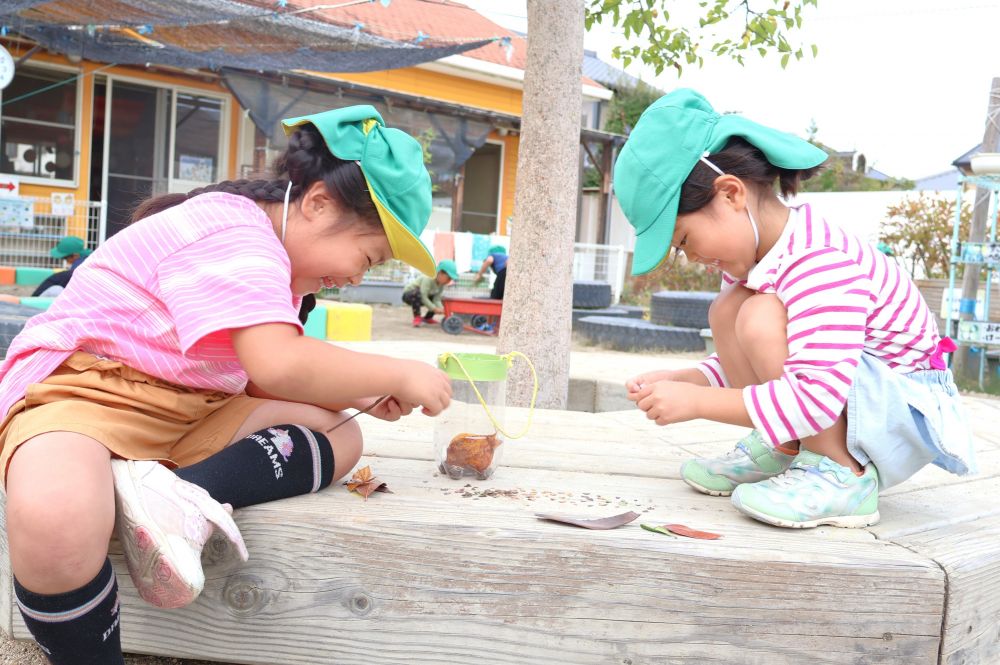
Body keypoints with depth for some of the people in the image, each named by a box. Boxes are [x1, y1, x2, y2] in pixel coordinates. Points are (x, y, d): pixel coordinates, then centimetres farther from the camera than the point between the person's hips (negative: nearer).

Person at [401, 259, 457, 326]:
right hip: (408, 295, -8)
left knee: (441, 303, -2)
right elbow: (423, 297, -37)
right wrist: (434, 309, -38)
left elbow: (437, 299, -14)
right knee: (417, 294, -41)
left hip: (420, 299, 8)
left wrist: (441, 309, -33)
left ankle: (427, 318, 15)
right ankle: (417, 318, -26)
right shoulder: (428, 279, -33)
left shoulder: (441, 285, -8)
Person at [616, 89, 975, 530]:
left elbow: (816, 398, -37)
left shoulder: (819, 263, -30)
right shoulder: (752, 255, 1)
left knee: (761, 318, -29)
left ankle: (841, 477, -19)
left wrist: (697, 402, -31)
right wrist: (678, 380, -7)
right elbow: (746, 365, 10)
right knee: (727, 310, -3)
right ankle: (779, 451, 3)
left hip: (907, 408, -9)